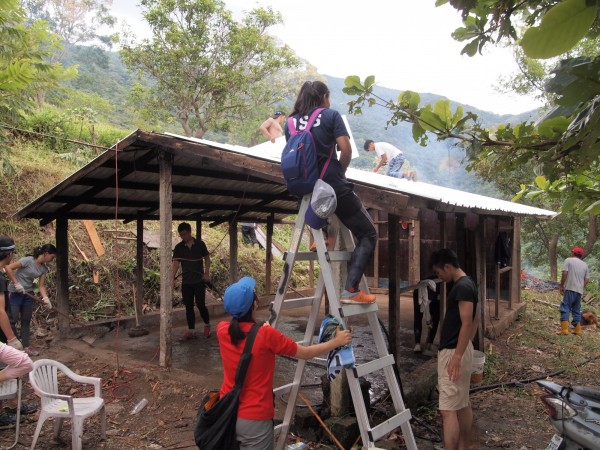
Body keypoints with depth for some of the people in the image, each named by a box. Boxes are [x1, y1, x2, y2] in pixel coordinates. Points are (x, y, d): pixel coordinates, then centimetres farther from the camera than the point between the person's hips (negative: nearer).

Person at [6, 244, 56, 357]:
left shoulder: (44, 268, 0)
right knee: (13, 319, -6)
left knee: (26, 321, 10)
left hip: (28, 294, 7)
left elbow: (42, 285, 0)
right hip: (15, 293, -7)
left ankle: (26, 346, 17)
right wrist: (16, 283, -24)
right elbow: (8, 268, -23)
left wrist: (45, 298, -15)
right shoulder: (28, 260, -21)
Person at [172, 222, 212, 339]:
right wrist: (173, 278, -17)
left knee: (201, 305, -3)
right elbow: (176, 263, -6)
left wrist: (207, 273, -6)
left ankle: (207, 325, 21)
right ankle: (191, 330, 12)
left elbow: (207, 258, 5)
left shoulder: (200, 244, -3)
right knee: (188, 306, 5)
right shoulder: (178, 247, 0)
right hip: (186, 282, 2)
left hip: (199, 280, -2)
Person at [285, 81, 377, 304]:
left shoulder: (291, 121, 10)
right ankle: (350, 291, -5)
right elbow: (346, 150, -8)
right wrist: (340, 171, 8)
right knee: (368, 234, 7)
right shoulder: (331, 115, -1)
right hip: (334, 186, -6)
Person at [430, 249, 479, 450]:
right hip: (461, 350, 11)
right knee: (463, 404, 18)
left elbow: (467, 324, -24)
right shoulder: (466, 284, 12)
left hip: (454, 352, -11)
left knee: (448, 409, -8)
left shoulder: (462, 287, -19)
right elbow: (474, 322, 19)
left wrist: (457, 356, -24)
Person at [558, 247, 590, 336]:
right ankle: (578, 330, 19)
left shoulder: (568, 260, -1)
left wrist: (561, 285, -2)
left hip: (570, 289, -6)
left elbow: (565, 274, -10)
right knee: (576, 310, 15)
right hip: (580, 291, 6)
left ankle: (564, 329, -14)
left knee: (565, 308, -6)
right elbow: (587, 279, 10)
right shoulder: (585, 264, 15)